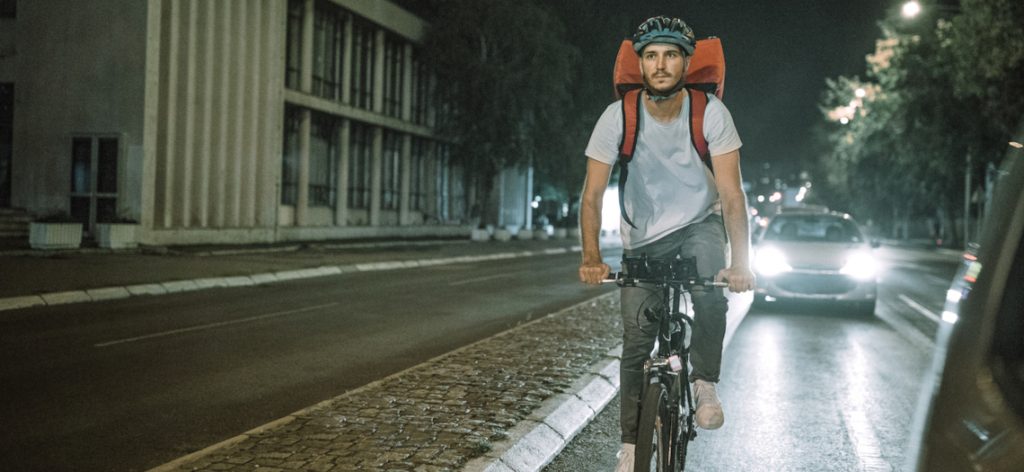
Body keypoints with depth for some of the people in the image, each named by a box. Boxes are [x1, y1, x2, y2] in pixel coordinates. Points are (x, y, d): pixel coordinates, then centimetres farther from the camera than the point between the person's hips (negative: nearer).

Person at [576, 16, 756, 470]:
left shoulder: (710, 113, -20)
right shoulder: (618, 117, -19)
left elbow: (731, 194, -22)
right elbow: (592, 195, -19)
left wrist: (741, 262, -33)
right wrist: (591, 256, -33)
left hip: (700, 223, -1)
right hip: (644, 236, 1)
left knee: (710, 294, -31)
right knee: (636, 340, -3)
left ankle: (704, 382, -7)